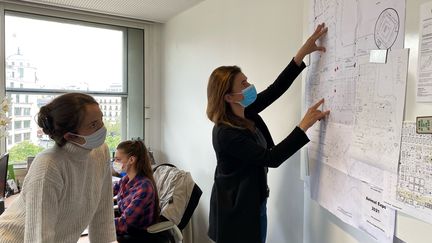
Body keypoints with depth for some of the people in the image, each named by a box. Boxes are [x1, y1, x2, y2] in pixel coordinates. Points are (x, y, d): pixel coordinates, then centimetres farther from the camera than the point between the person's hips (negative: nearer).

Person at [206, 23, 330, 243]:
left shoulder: (245, 113, -3)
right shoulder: (225, 133, -27)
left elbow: (276, 88, -4)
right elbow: (271, 158, -27)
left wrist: (303, 52, -9)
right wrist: (304, 125, -26)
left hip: (254, 203, 8)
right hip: (236, 210, -8)